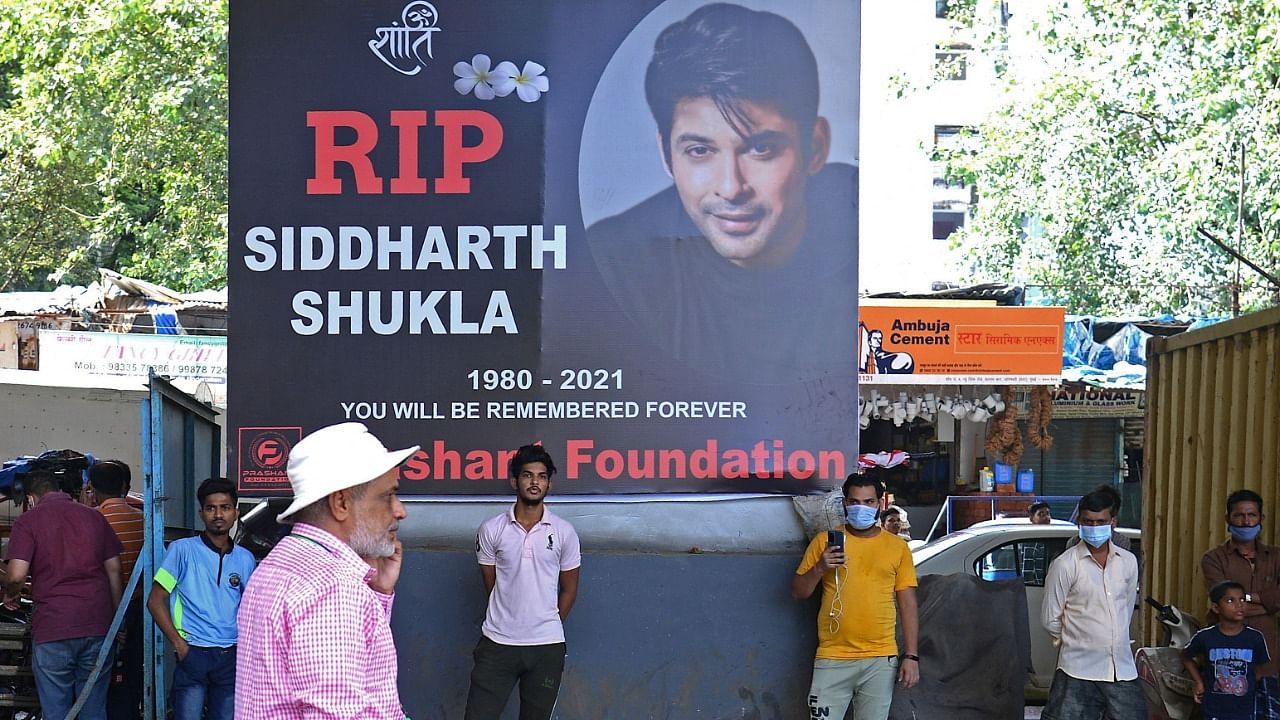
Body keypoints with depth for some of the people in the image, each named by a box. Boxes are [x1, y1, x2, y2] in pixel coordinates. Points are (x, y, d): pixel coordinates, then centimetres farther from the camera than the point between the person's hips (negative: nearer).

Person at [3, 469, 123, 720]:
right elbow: (114, 570, 11)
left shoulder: (27, 521, -1)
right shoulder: (94, 516, 11)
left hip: (52, 628, -4)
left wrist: (10, 594, 10)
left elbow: (16, 575, -12)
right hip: (97, 625, 4)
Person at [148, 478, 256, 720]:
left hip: (231, 657, 3)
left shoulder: (245, 559, 10)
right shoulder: (182, 550, -1)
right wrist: (178, 643, -9)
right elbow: (155, 601, -1)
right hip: (193, 653, -3)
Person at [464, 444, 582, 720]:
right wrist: (508, 617, 11)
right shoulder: (491, 530, 0)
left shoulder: (564, 532, 0)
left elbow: (569, 589, 9)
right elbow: (491, 584, 9)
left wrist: (549, 627, 11)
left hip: (547, 646, 0)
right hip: (497, 643, 0)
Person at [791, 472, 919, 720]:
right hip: (832, 659, -1)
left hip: (881, 661, 1)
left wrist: (911, 656, 1)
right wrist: (819, 569, -11)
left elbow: (907, 604, 8)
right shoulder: (824, 541, 6)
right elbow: (798, 592, 8)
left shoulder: (897, 547, 8)